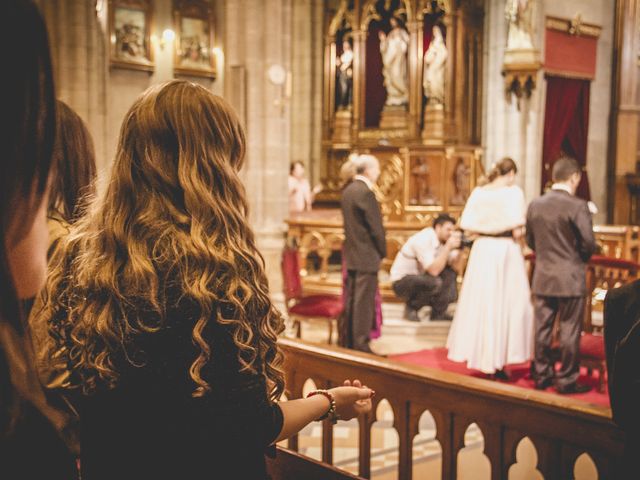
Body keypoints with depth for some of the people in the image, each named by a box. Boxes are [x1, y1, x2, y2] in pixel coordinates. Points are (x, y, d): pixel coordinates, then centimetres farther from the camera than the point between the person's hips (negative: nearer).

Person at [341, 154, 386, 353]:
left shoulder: (347, 191, 11)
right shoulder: (366, 193, -17)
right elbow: (376, 227, -16)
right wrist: (382, 252, -2)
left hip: (351, 255, 9)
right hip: (367, 256, -9)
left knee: (351, 300, 13)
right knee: (364, 302, -4)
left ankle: (349, 343, 20)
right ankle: (361, 345, 0)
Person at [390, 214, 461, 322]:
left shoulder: (442, 239, 2)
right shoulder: (423, 240, -24)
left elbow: (454, 264, -1)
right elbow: (434, 271, -32)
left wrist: (457, 247, -16)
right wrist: (448, 247, -29)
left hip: (419, 277, 9)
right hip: (401, 281, -9)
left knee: (450, 274, -3)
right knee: (434, 282, -32)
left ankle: (439, 313, -1)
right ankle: (411, 308, -8)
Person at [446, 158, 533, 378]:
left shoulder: (478, 192, 4)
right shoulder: (513, 191, -8)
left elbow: (466, 226, -2)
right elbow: (517, 229, -14)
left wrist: (481, 233, 9)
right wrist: (515, 236, 5)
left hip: (481, 250, 4)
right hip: (506, 250, -4)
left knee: (479, 302, 14)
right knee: (505, 304, 5)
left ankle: (477, 351, 22)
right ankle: (497, 361, 7)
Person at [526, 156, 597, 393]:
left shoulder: (535, 204, 2)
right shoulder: (577, 206, -15)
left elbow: (530, 240, 8)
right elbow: (589, 243, -14)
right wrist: (581, 258, 6)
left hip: (542, 277, 5)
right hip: (570, 279, -5)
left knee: (542, 328, 12)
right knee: (569, 331, 5)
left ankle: (542, 375, 22)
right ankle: (567, 380, 12)